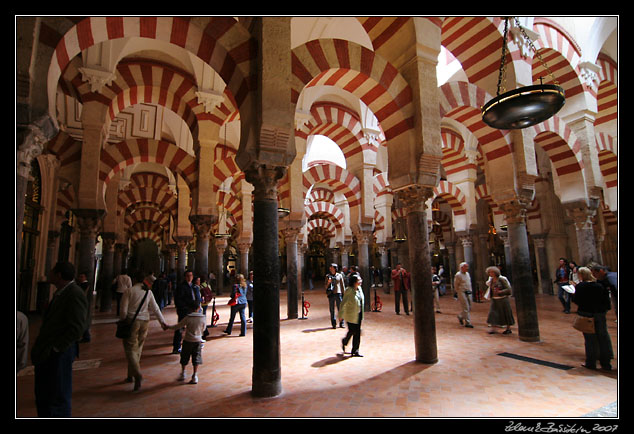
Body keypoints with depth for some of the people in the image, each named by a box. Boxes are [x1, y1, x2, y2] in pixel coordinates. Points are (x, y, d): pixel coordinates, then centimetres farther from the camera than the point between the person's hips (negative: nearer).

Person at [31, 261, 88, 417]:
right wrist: (38, 347, 10)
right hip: (45, 352, 10)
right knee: (42, 396, 21)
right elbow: (50, 321, 17)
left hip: (59, 353, -10)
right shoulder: (59, 293, 12)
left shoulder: (75, 295, -19)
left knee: (58, 398, 3)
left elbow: (77, 328, -22)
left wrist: (54, 348, -19)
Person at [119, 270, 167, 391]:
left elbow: (124, 310, -9)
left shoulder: (129, 291, -8)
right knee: (138, 349, 16)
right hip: (145, 322, 4)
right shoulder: (148, 292, 3)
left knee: (130, 348, 0)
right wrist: (162, 321, 9)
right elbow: (155, 309, 3)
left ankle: (137, 374, -16)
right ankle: (130, 375, 28)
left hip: (132, 321, -4)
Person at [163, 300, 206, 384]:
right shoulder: (202, 318, -8)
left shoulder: (187, 318, -15)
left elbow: (177, 326, -7)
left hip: (188, 341, -1)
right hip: (198, 341, 1)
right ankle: (195, 376, 8)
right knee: (196, 359, 8)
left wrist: (168, 327, 8)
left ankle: (182, 374, 31)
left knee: (184, 358, 18)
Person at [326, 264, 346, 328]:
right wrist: (328, 282, -11)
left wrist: (343, 294, 4)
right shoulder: (328, 276, 7)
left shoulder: (339, 275, 6)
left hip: (338, 293, -1)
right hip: (331, 294, 1)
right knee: (332, 310, 2)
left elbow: (342, 285, 9)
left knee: (340, 309, 1)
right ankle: (334, 324, 11)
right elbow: (326, 286, 9)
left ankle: (341, 323, 12)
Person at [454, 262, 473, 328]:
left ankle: (460, 316, 31)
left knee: (469, 308, 10)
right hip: (462, 293, -7)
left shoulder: (467, 274, 13)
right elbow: (456, 285, -7)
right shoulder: (458, 275, -11)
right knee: (466, 308, -6)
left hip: (468, 293, 8)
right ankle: (467, 322, 1)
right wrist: (456, 293, -5)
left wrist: (470, 290, 16)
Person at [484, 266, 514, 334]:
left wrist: (500, 292, -24)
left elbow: (508, 289, -13)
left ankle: (508, 329, 21)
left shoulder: (501, 279, -12)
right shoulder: (491, 281, 5)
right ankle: (492, 329, -3)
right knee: (493, 314, -4)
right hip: (494, 300, 5)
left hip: (503, 299, -5)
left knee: (506, 314, 6)